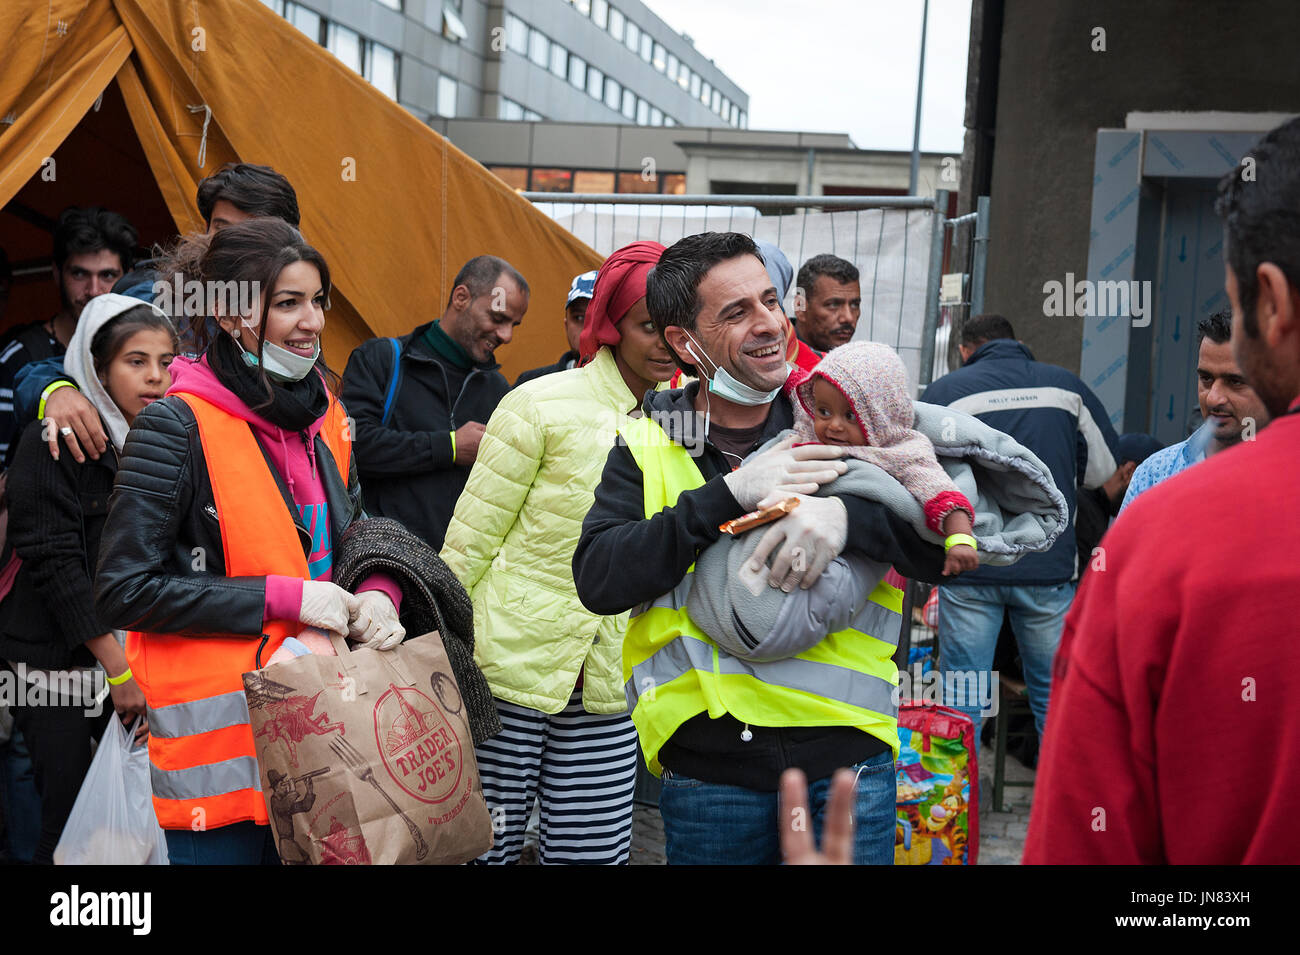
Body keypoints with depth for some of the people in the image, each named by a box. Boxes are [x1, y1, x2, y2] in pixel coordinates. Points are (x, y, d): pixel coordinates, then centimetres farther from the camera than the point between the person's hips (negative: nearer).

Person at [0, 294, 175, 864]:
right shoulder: (54, 443, -8)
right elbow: (53, 562, -14)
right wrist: (117, 667, -16)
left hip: (143, 662, 5)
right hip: (65, 665, -5)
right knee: (69, 823, -2)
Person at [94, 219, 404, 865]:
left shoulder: (322, 417, 8)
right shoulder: (178, 426, -13)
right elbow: (123, 592, -15)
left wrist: (377, 596, -2)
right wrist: (285, 598, -18)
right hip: (217, 738, -6)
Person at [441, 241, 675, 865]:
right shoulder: (544, 404, -10)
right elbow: (471, 535, -6)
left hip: (605, 692, 4)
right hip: (508, 668, -4)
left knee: (594, 853, 6)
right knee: (483, 847, 5)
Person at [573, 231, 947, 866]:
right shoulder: (648, 448, 4)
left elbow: (945, 546, -2)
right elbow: (598, 580, -10)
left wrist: (848, 516, -21)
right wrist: (729, 494, -18)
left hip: (842, 749, 0)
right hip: (706, 761, 0)